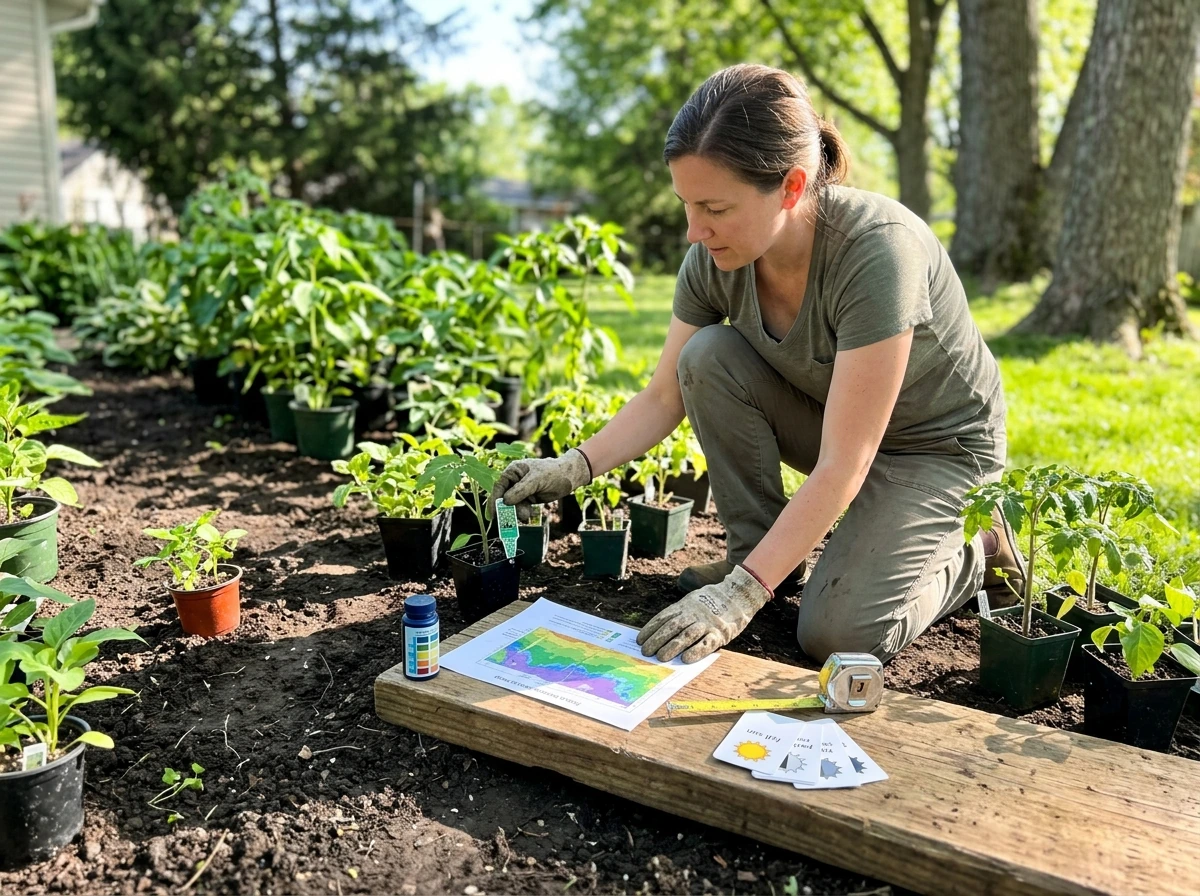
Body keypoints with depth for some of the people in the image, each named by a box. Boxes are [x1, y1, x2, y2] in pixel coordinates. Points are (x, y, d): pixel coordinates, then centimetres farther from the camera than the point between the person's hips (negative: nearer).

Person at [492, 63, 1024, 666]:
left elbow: (841, 468, -35)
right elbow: (664, 396, -6)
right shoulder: (716, 257, -18)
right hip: (829, 416, 5)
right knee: (708, 357, -21)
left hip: (939, 446, -5)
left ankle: (978, 549, 10)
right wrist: (575, 467, -21)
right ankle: (753, 550, -3)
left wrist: (741, 594, -37)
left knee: (835, 634, -20)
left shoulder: (877, 251, -36)